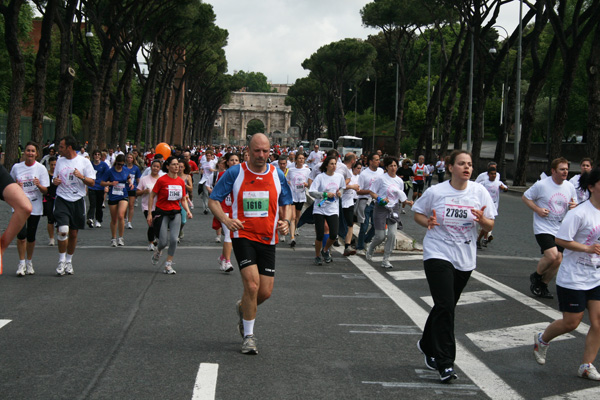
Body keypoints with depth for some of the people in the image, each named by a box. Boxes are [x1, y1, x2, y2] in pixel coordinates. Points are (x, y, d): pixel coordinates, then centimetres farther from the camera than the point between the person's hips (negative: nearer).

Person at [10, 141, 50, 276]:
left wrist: (39, 185, -24)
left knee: (31, 237, 6)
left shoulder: (41, 168, -2)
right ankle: (21, 263, 2)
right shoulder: (16, 167, 2)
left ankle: (29, 262, 25)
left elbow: (46, 191, -2)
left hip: (35, 207, 0)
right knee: (21, 235, -13)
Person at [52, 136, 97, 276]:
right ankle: (62, 261, -2)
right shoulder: (60, 161, 9)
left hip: (78, 200, -1)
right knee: (63, 230, -16)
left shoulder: (84, 162, -1)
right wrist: (54, 181, -2)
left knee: (73, 234, 7)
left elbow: (92, 183, -1)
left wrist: (81, 176, -20)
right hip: (62, 200, 1)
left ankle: (69, 261, 23)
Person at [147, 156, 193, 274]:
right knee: (163, 242, -5)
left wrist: (187, 211, -2)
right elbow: (152, 196, -4)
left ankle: (168, 265, 4)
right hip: (162, 212, -3)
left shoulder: (181, 181, 5)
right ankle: (158, 251, 33)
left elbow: (183, 199, 15)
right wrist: (149, 213, -7)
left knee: (174, 239, -11)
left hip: (176, 213, 3)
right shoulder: (162, 180, -9)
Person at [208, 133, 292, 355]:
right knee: (252, 285, -17)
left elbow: (286, 204, 16)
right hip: (243, 235, -3)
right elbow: (213, 200, 1)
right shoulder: (235, 173, -4)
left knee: (265, 292, 2)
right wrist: (226, 220, -17)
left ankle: (242, 308, 37)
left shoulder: (277, 175, 5)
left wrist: (285, 221, -5)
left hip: (268, 239, 3)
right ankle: (248, 335, 1)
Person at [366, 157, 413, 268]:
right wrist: (380, 199, -20)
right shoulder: (382, 179, -7)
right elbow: (372, 192, -4)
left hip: (394, 208, 4)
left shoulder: (399, 181, 8)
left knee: (392, 234, -10)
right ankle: (370, 250, 32)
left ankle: (386, 260, 0)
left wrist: (407, 202, -2)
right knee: (380, 236, -2)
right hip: (381, 209, -4)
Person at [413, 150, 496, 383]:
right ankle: (444, 363, -8)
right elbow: (417, 213, 6)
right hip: (438, 254, -4)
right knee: (445, 307, -13)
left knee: (445, 307, 15)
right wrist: (428, 222, -15)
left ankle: (427, 345, 39)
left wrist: (482, 220, -20)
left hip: (465, 259, 4)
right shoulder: (436, 192, -6)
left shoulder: (480, 193, -1)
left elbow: (490, 227, 3)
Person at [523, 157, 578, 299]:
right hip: (543, 228, -6)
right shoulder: (541, 185, -12)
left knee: (558, 261, 4)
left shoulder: (570, 186, 4)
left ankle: (543, 285, 24)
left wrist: (574, 206, -7)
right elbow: (525, 197, -2)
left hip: (560, 229, 6)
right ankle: (536, 276, 7)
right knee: (552, 256, -21)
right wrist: (537, 209, -16)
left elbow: (575, 203, 18)